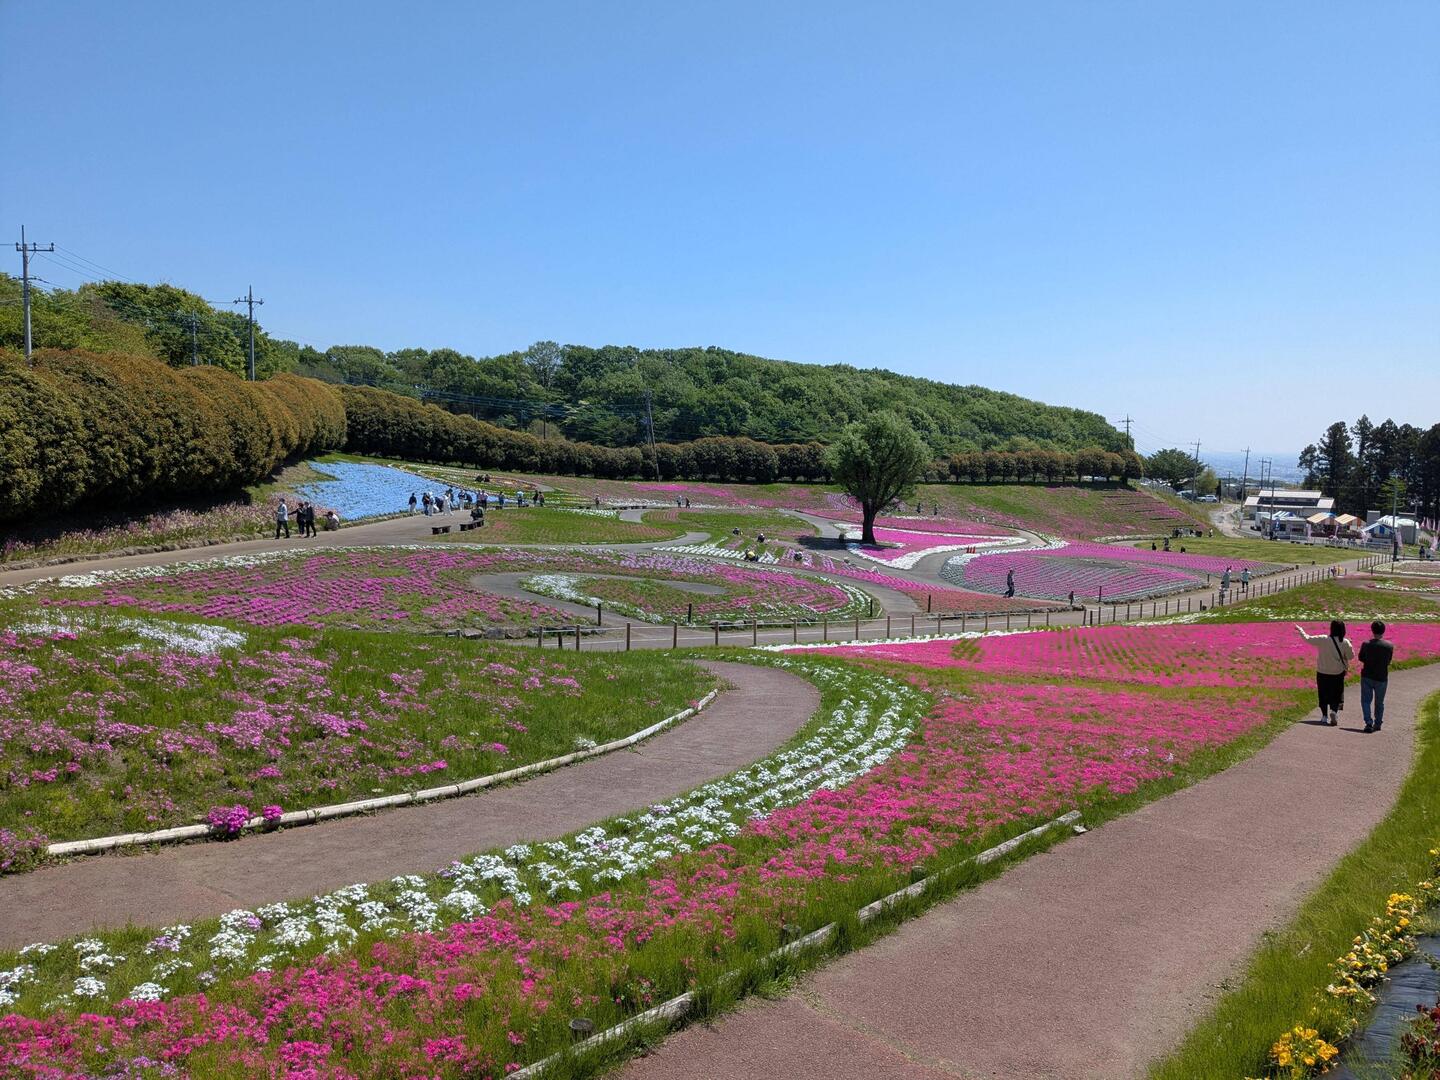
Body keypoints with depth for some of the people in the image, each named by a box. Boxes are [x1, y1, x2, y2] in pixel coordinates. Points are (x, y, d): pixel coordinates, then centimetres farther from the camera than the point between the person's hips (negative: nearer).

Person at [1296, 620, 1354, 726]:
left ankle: (1325, 716, 17)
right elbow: (1351, 656, -2)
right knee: (1336, 694, 8)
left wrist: (1300, 629, 13)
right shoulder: (1345, 642, -12)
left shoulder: (1322, 640, -14)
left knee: (1323, 694, 12)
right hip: (1338, 673, 0)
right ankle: (1334, 710, -17)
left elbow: (1307, 638, -4)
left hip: (1323, 672, 0)